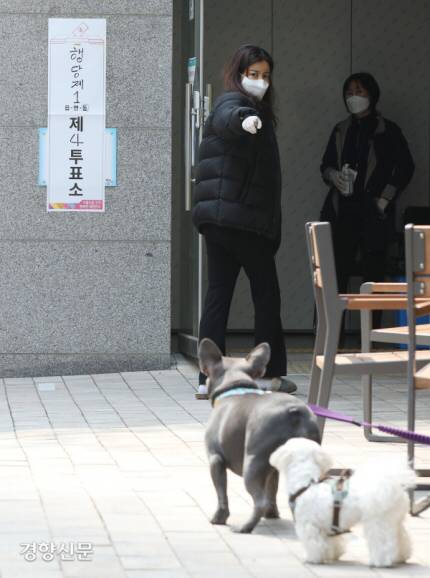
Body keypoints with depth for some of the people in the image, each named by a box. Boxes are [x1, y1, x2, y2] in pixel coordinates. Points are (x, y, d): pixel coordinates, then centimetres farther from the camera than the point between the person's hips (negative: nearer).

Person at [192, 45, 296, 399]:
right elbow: (229, 118, -37)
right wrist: (245, 120, -58)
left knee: (218, 293, 3)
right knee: (266, 293, 1)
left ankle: (209, 379, -1)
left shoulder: (255, 109, 23)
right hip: (241, 219, -9)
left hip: (217, 219, 9)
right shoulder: (232, 103, -9)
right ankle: (272, 374, 7)